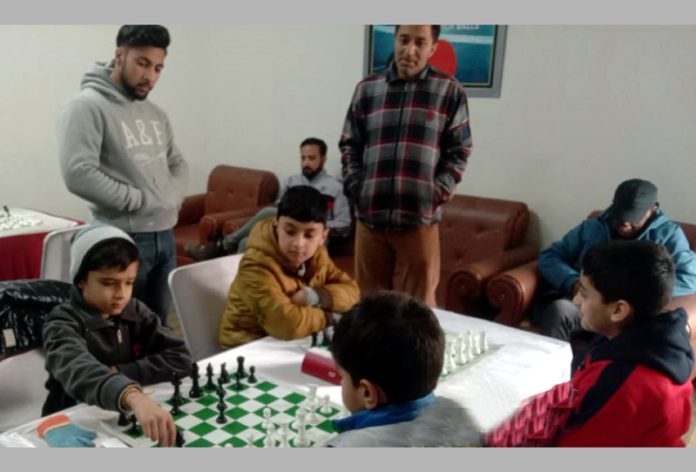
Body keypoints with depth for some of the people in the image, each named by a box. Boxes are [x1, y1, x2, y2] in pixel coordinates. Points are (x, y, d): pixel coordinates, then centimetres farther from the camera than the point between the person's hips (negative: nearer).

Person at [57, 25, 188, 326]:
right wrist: (141, 201, -15)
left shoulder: (156, 114, 14)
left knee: (158, 326, 17)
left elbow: (178, 163, 20)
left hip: (165, 236, 7)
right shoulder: (87, 107, -11)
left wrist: (171, 199, 0)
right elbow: (78, 175, -21)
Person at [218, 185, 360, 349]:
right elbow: (288, 324, -34)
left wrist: (314, 296, -19)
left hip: (295, 342, 6)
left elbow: (351, 291, -3)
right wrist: (323, 316, -17)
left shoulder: (316, 253, -3)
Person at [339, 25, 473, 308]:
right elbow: (349, 145, 12)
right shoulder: (367, 88, 9)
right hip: (370, 215, 2)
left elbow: (459, 151, 4)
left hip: (420, 218, -2)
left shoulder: (450, 91, 3)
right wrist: (355, 187, 0)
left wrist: (438, 193, -6)